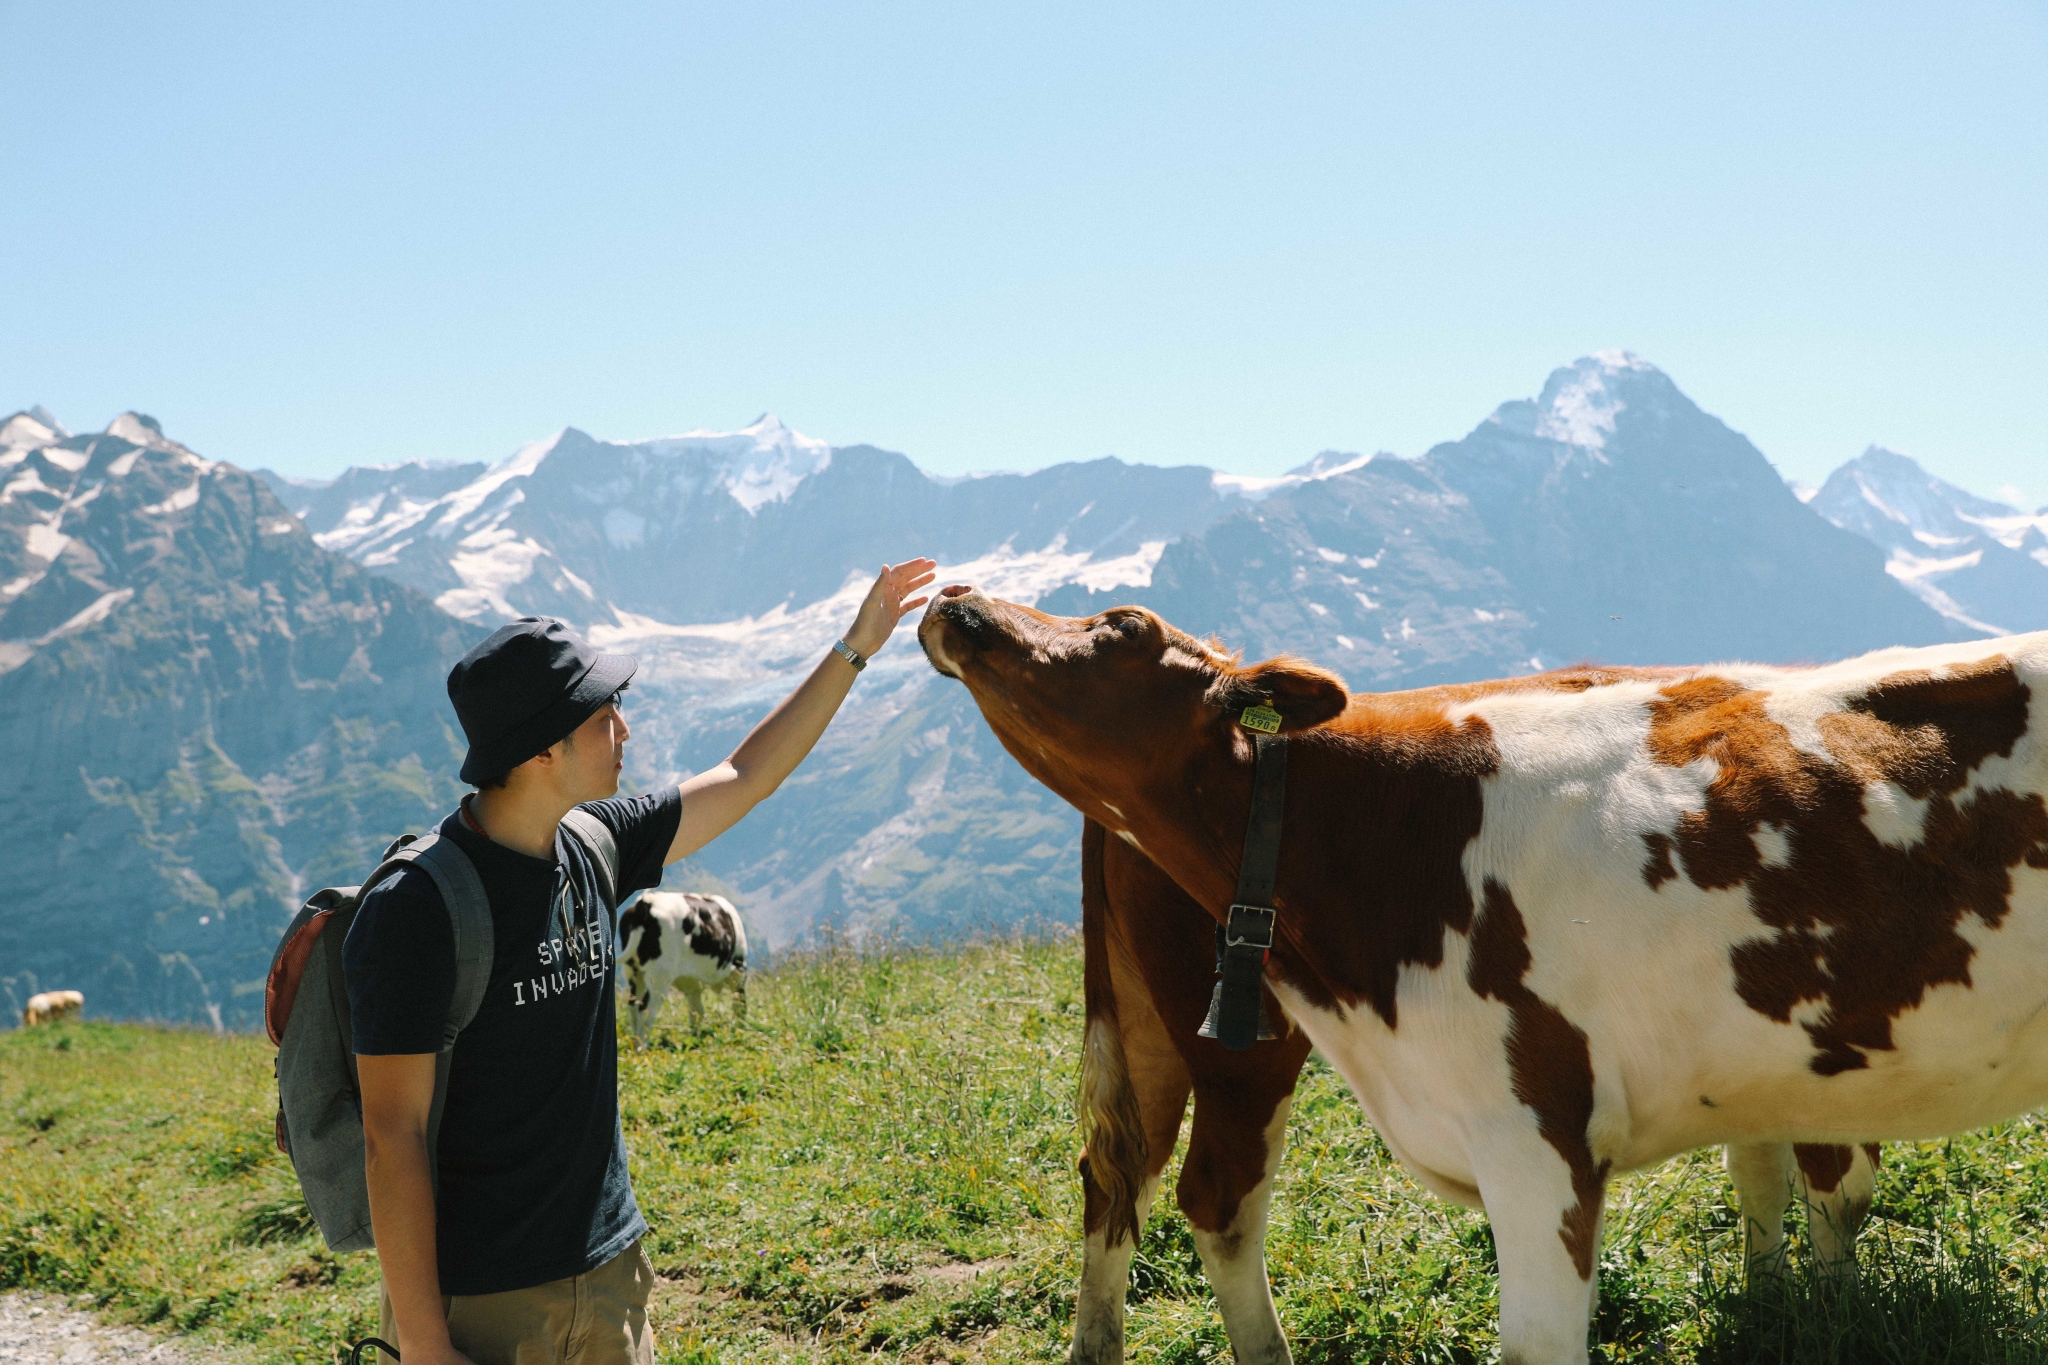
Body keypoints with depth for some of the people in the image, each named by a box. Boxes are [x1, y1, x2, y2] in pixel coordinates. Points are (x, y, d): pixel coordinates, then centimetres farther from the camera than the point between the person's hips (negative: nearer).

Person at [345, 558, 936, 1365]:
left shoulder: (592, 847, 1)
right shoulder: (415, 911, -19)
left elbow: (744, 778, 15)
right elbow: (392, 1139, -18)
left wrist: (854, 649, 18)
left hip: (610, 1274, 7)